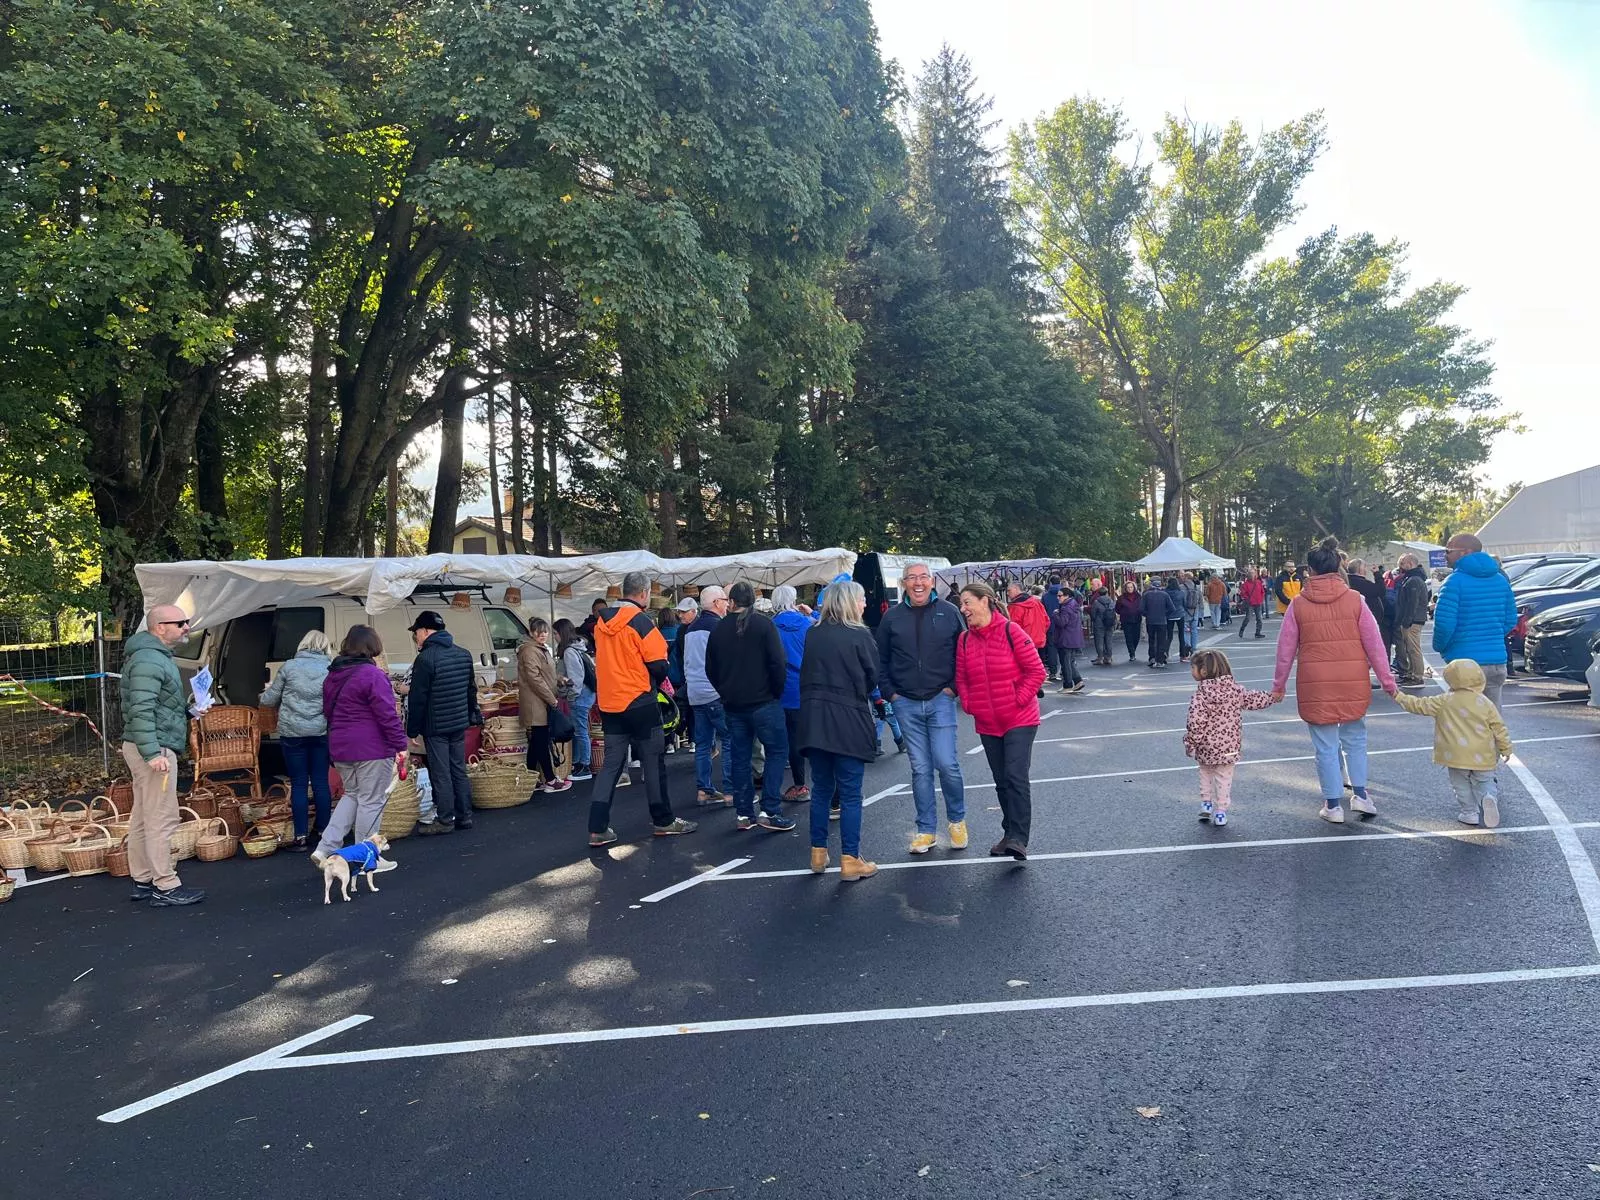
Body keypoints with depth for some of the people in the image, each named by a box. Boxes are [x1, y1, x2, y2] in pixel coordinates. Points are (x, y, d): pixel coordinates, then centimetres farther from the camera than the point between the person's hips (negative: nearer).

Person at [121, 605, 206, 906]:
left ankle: (143, 881, 22)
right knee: (162, 819, -7)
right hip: (155, 747, -11)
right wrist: (153, 753, -29)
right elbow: (141, 711, -25)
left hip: (150, 747, 11)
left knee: (143, 817, 14)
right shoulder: (149, 660, -17)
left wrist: (188, 709, 13)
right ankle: (166, 888, -4)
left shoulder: (156, 655, 17)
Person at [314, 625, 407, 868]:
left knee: (352, 795, 21)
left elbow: (328, 711, 21)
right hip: (372, 748, -8)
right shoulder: (373, 675, -15)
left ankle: (325, 848, 11)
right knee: (371, 801, 2)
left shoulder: (332, 676, 11)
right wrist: (400, 745, -13)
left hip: (340, 747, 8)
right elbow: (388, 715, -18)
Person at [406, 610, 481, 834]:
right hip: (459, 724, 7)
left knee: (440, 774, 0)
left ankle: (445, 820, 5)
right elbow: (471, 690, 16)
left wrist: (412, 729, -8)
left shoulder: (426, 658, -16)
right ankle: (465, 817, 17)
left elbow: (417, 698, -14)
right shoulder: (464, 655, 9)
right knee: (459, 771, 13)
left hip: (435, 727, -7)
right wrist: (471, 715, 23)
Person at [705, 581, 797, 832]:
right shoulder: (764, 624, -7)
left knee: (740, 757, 11)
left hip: (733, 705, 5)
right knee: (777, 751, 2)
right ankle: (769, 811, -6)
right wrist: (777, 691, -1)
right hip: (763, 702, -5)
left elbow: (710, 670, 11)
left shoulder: (719, 630, 6)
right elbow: (778, 663, -14)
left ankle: (743, 813, 13)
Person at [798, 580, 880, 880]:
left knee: (822, 789, 16)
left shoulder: (813, 634, 5)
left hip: (814, 718, 5)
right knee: (850, 794, 2)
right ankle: (850, 860, 6)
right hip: (848, 720, -5)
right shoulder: (859, 636, -9)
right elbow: (872, 677, -1)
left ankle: (818, 854, 22)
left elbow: (806, 673, 10)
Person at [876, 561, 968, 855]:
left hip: (940, 700, -2)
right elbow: (880, 660, 12)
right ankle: (926, 829, 16)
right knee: (920, 768, 6)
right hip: (906, 704, 2)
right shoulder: (892, 617, 6)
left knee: (947, 763, -8)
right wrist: (889, 693, 4)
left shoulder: (949, 612, 1)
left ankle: (957, 820, 16)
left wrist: (954, 687, -1)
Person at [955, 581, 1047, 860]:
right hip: (987, 723, 6)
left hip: (1019, 720, -6)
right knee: (1001, 781, 13)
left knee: (1016, 777, -13)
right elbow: (961, 677, 12)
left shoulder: (1011, 631, -12)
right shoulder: (965, 639, 4)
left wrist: (1020, 699, -14)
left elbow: (1036, 671, -11)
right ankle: (1010, 834, 24)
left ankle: (1018, 839, -12)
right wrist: (969, 704, -1)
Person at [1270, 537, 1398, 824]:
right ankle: (1360, 793, 16)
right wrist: (1387, 680, 7)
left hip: (1315, 686, -1)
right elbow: (1374, 644, -1)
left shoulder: (1298, 604, -3)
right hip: (1352, 684, 1)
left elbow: (1286, 649, 1)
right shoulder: (1355, 600, -2)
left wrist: (1279, 685, 12)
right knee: (1355, 739, 20)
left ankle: (1333, 805, 13)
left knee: (1325, 746, 8)